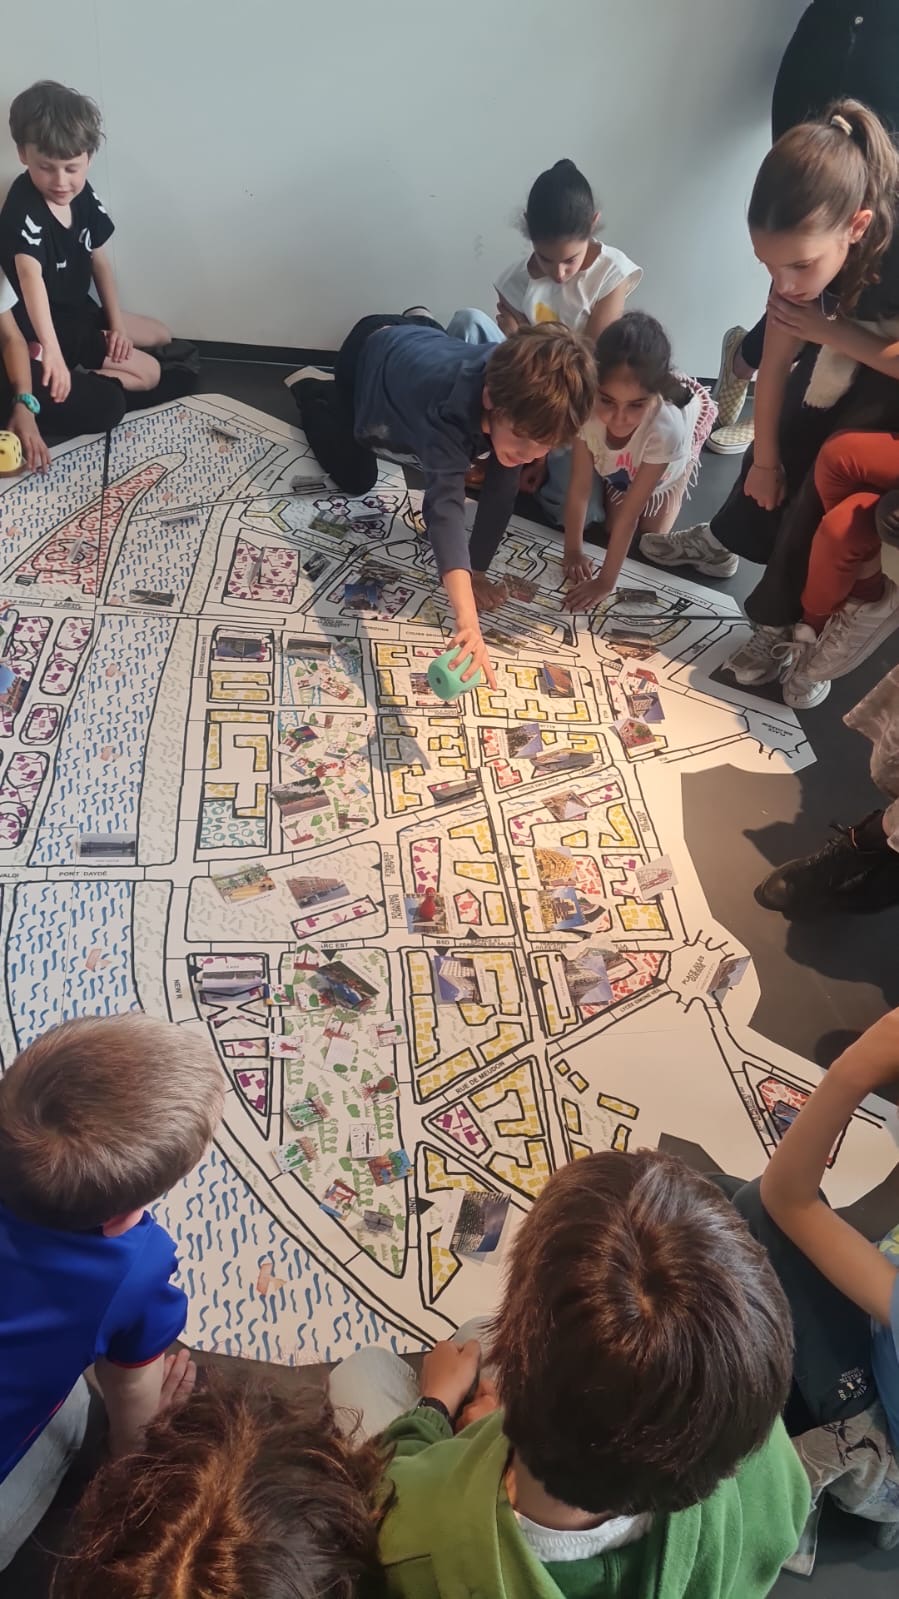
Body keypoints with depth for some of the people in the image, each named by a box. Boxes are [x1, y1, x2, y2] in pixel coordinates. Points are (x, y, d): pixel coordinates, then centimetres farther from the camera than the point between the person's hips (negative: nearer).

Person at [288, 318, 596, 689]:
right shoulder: (451, 409, -51)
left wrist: (477, 570, -28)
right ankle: (309, 390, 31)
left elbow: (501, 490, -25)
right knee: (356, 479, 11)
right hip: (370, 354, -4)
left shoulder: (522, 398, -34)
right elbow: (445, 504, -65)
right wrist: (468, 621, -79)